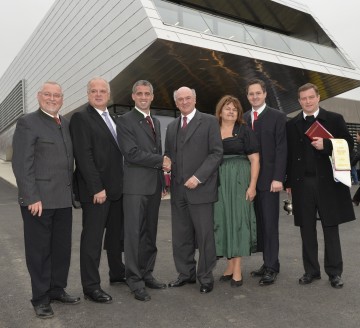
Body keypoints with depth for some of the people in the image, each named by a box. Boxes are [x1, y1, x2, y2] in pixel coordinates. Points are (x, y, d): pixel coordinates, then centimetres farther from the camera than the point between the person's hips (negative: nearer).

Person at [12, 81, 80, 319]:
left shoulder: (66, 124, 14)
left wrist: (71, 191, 10)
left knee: (62, 248, 13)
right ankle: (41, 298, 20)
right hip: (39, 199, -6)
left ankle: (57, 290, 29)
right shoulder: (28, 123, -5)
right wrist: (32, 197, -16)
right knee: (39, 250, 6)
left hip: (63, 199, 6)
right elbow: (22, 164, -11)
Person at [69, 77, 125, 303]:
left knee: (116, 234, 18)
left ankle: (117, 273, 34)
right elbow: (84, 156, -16)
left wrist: (121, 183, 9)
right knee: (92, 238, 1)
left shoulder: (111, 118, 15)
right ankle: (91, 286, 12)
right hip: (96, 190, -8)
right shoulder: (81, 117, -9)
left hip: (117, 188, 8)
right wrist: (97, 188, -20)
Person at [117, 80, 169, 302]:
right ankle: (135, 280, 10)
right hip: (136, 186, -7)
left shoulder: (156, 122, 17)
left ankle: (147, 274, 25)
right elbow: (132, 153, -16)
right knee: (134, 234, -1)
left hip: (154, 185, 7)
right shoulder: (126, 121, -5)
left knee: (150, 233, 13)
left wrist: (162, 180, 15)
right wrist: (161, 161, -10)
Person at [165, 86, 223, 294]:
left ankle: (206, 277, 18)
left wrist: (198, 177, -15)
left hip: (200, 189, -5)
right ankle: (186, 274, 25)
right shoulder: (172, 127, 17)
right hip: (178, 190, 5)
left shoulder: (209, 122, 0)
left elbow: (217, 153, -7)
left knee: (204, 236, 2)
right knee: (181, 236, 10)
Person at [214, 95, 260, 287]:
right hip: (219, 182, 3)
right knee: (223, 220, 6)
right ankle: (230, 265, 18)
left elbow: (254, 160, -3)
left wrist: (252, 185, -12)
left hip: (239, 181, -3)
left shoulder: (244, 131, 1)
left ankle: (237, 269, 5)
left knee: (238, 219, -2)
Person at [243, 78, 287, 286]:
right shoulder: (243, 118, 13)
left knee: (270, 224, -1)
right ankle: (268, 263, 20)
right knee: (259, 223, 9)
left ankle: (272, 267, 8)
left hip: (269, 178, -5)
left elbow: (281, 149, -7)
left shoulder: (277, 117, -1)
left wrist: (278, 178, -14)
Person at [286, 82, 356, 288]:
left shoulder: (334, 119, 3)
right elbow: (289, 154, 8)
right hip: (302, 183, 2)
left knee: (330, 228, 6)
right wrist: (289, 182, 5)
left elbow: (349, 144, -2)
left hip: (328, 181, -2)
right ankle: (311, 270, 20)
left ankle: (335, 272, 18)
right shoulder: (292, 125, 9)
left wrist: (326, 145, -18)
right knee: (307, 229, 8)